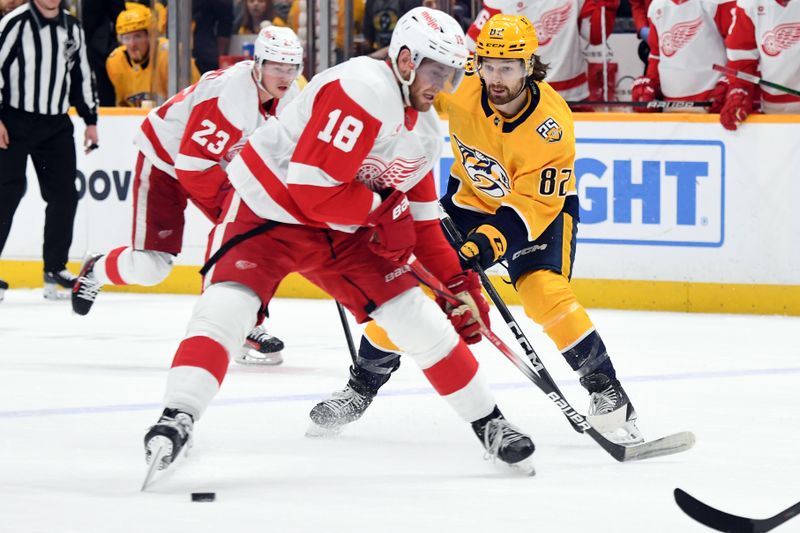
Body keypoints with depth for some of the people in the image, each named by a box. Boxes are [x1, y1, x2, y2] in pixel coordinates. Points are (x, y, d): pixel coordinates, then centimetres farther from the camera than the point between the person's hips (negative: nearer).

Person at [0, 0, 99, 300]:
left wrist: (90, 120, 15)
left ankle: (55, 268, 13)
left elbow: (82, 75, 17)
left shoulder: (72, 28, 10)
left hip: (56, 123, 6)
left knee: (64, 194, 3)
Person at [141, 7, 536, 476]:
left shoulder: (426, 132, 4)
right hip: (268, 208, -7)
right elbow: (313, 187, -32)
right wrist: (382, 212, -19)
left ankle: (489, 423, 15)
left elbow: (418, 220, 15)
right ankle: (178, 419, -30)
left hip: (342, 233, 7)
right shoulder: (363, 91, -27)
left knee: (420, 319, 1)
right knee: (229, 305, -29)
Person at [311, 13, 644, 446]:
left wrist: (490, 242, -42)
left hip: (541, 205, -4)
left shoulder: (550, 126, -31)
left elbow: (532, 207, -30)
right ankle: (361, 387, 15)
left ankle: (607, 395, -15)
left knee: (543, 292, -27)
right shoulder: (459, 85, -23)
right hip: (470, 198, 4)